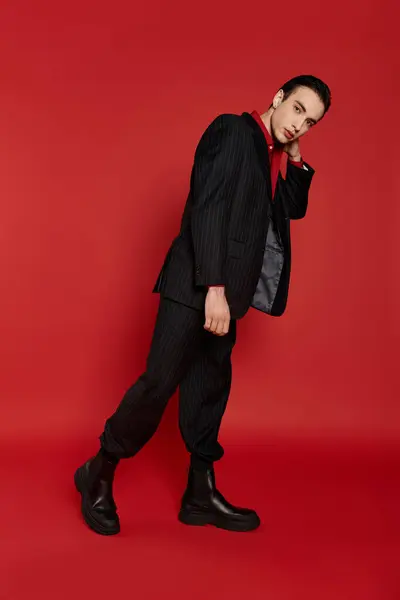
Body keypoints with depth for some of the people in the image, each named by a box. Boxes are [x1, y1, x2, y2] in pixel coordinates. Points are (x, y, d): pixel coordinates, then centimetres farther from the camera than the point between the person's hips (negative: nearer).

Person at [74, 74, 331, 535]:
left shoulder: (269, 155, 20)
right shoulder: (232, 130, -5)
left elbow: (294, 208, 28)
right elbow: (207, 208, -16)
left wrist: (295, 156, 13)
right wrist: (214, 286, -23)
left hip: (225, 290, 9)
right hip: (198, 284, -9)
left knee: (209, 388, 10)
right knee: (160, 381, -8)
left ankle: (201, 496, 19)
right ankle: (99, 475, 10)